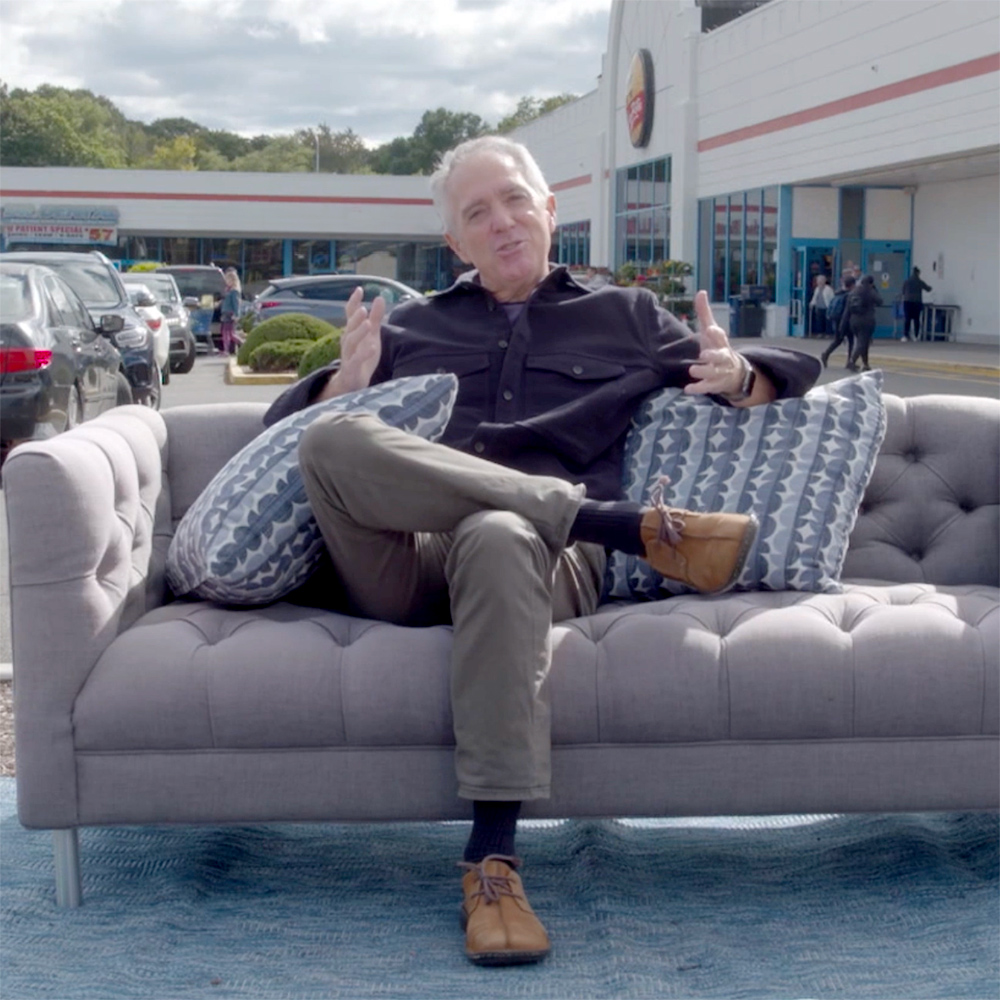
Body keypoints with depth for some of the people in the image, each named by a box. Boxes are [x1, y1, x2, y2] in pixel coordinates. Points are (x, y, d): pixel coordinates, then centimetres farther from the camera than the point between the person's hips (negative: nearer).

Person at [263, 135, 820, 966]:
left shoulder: (627, 318, 28)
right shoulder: (411, 328, 31)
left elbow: (792, 374, 27)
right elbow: (287, 426, 28)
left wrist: (735, 376, 2)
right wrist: (346, 384, 4)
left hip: (544, 551, -2)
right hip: (406, 560, 2)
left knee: (498, 538, -39)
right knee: (332, 437, -29)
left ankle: (494, 856, -41)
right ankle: (625, 522, -29)